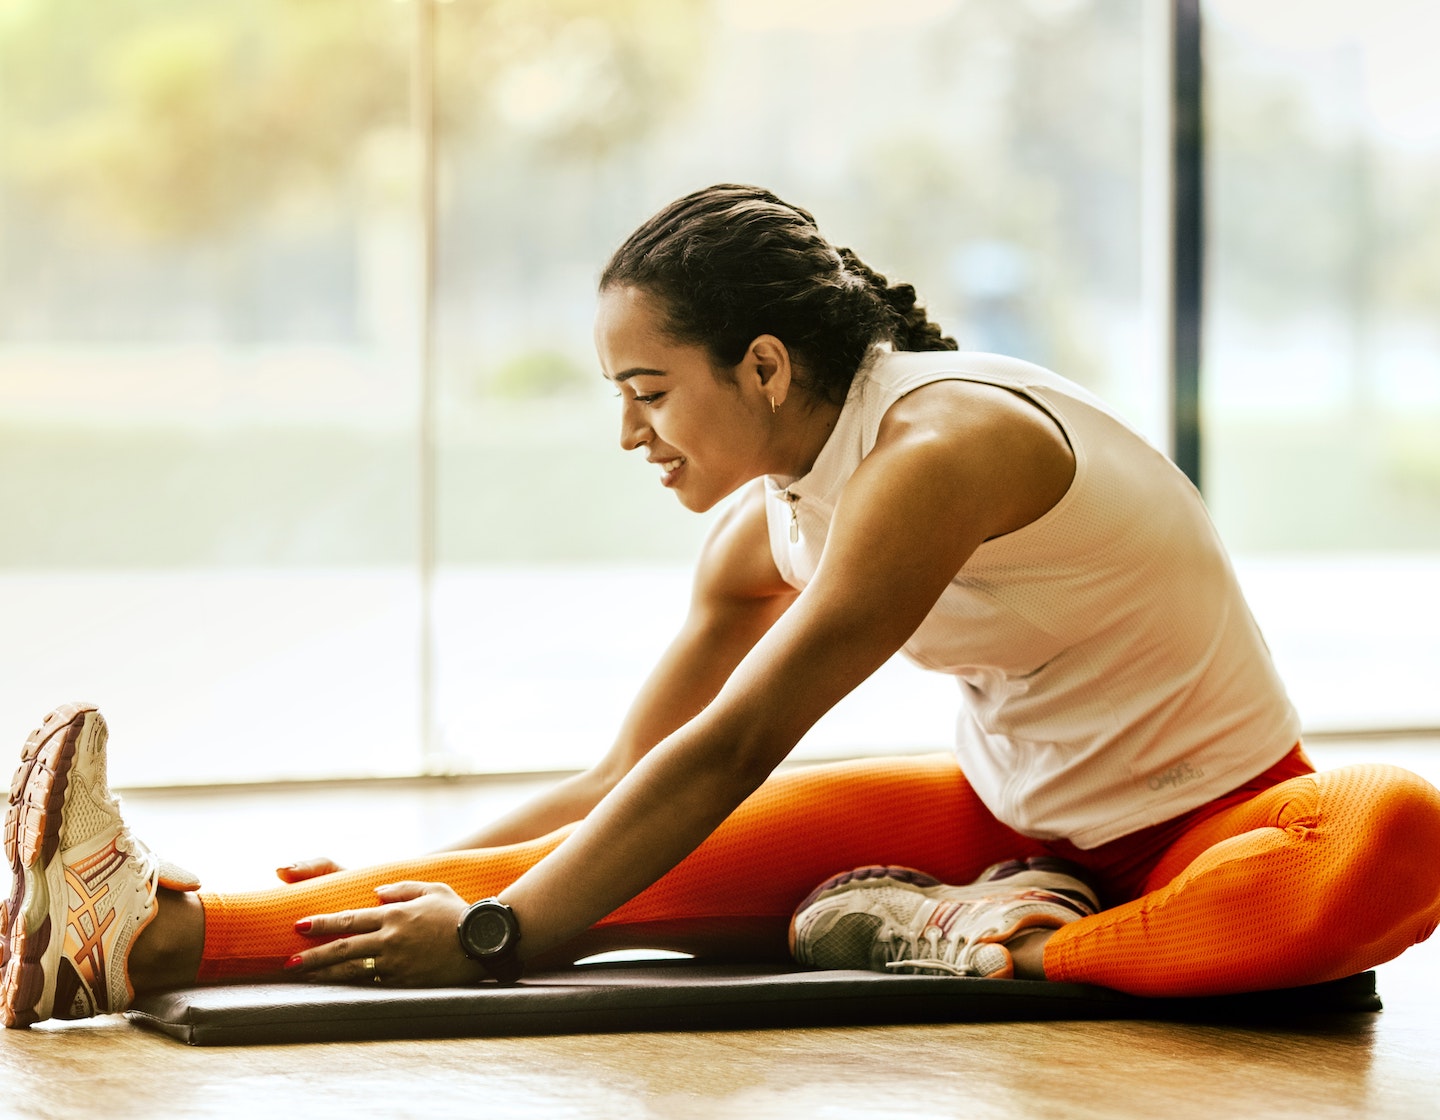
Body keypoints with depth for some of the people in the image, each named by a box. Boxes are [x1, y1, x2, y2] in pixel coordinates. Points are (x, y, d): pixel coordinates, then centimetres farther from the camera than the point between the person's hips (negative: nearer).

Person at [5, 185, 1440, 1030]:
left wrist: (496, 935, -25)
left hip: (1204, 822, -6)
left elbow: (725, 755, -26)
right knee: (664, 865, -15)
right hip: (1014, 815, 6)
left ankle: (978, 939, -39)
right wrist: (423, 881, 2)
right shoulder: (765, 532, 1)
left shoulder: (939, 447, -25)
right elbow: (620, 783, 10)